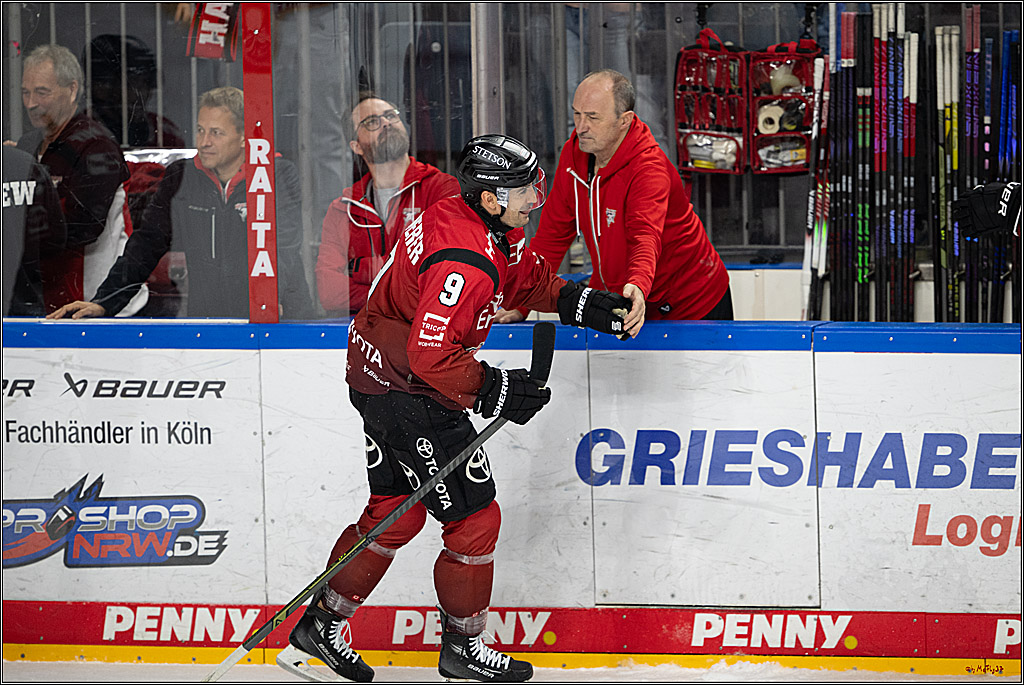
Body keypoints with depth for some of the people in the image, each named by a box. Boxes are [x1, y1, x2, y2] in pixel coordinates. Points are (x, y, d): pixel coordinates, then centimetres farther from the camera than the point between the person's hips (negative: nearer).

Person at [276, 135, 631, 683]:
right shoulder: (464, 263, -29)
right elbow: (431, 353, -31)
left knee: (396, 512, 20)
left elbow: (528, 278, 18)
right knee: (473, 518, -1)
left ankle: (320, 626, 28)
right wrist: (492, 390, -23)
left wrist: (585, 305, 5)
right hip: (409, 392, -11)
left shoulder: (493, 230, 3)